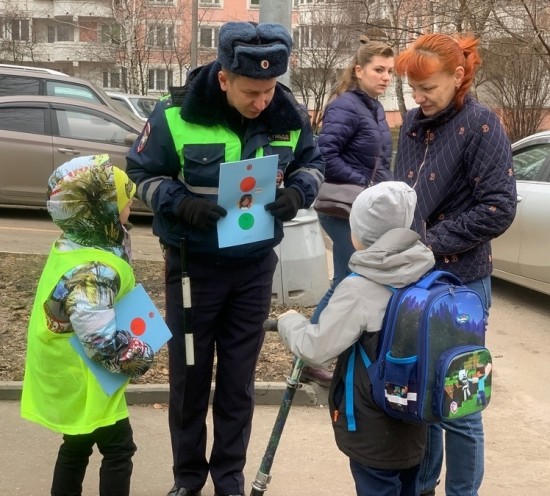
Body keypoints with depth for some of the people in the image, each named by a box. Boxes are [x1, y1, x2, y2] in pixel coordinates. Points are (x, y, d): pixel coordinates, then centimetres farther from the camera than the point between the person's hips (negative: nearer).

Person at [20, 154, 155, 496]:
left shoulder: (71, 247, 1)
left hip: (70, 379, 9)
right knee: (118, 450, 4)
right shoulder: (95, 270, -29)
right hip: (86, 383, -9)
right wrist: (140, 358, -20)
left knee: (76, 446, 22)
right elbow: (101, 337, -34)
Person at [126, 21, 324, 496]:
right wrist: (182, 204, -25)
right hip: (193, 264, -2)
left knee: (239, 377, 12)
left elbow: (312, 163, 7)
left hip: (255, 265, 2)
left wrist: (298, 192, -15)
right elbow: (142, 174, -6)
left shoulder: (290, 114, -10)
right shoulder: (176, 115, -18)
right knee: (189, 374, 8)